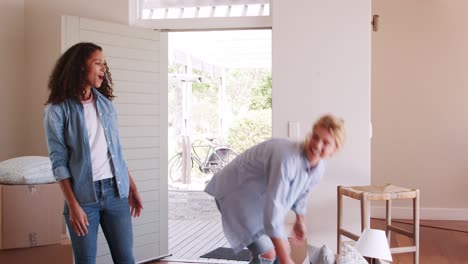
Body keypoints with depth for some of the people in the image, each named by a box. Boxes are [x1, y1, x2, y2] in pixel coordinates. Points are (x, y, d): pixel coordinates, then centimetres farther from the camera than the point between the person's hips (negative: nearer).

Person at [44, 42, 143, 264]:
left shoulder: (106, 103, 10)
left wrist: (132, 187, 12)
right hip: (83, 195, -4)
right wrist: (72, 205, -13)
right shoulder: (57, 109, -5)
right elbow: (59, 161, -7)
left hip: (116, 191, 4)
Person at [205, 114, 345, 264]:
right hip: (236, 192, -8)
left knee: (283, 249, 10)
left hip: (261, 198, 9)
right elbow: (273, 213, -38)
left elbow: (301, 192, 13)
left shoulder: (319, 167, -11)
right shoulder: (287, 158, -38)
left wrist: (300, 221, 29)